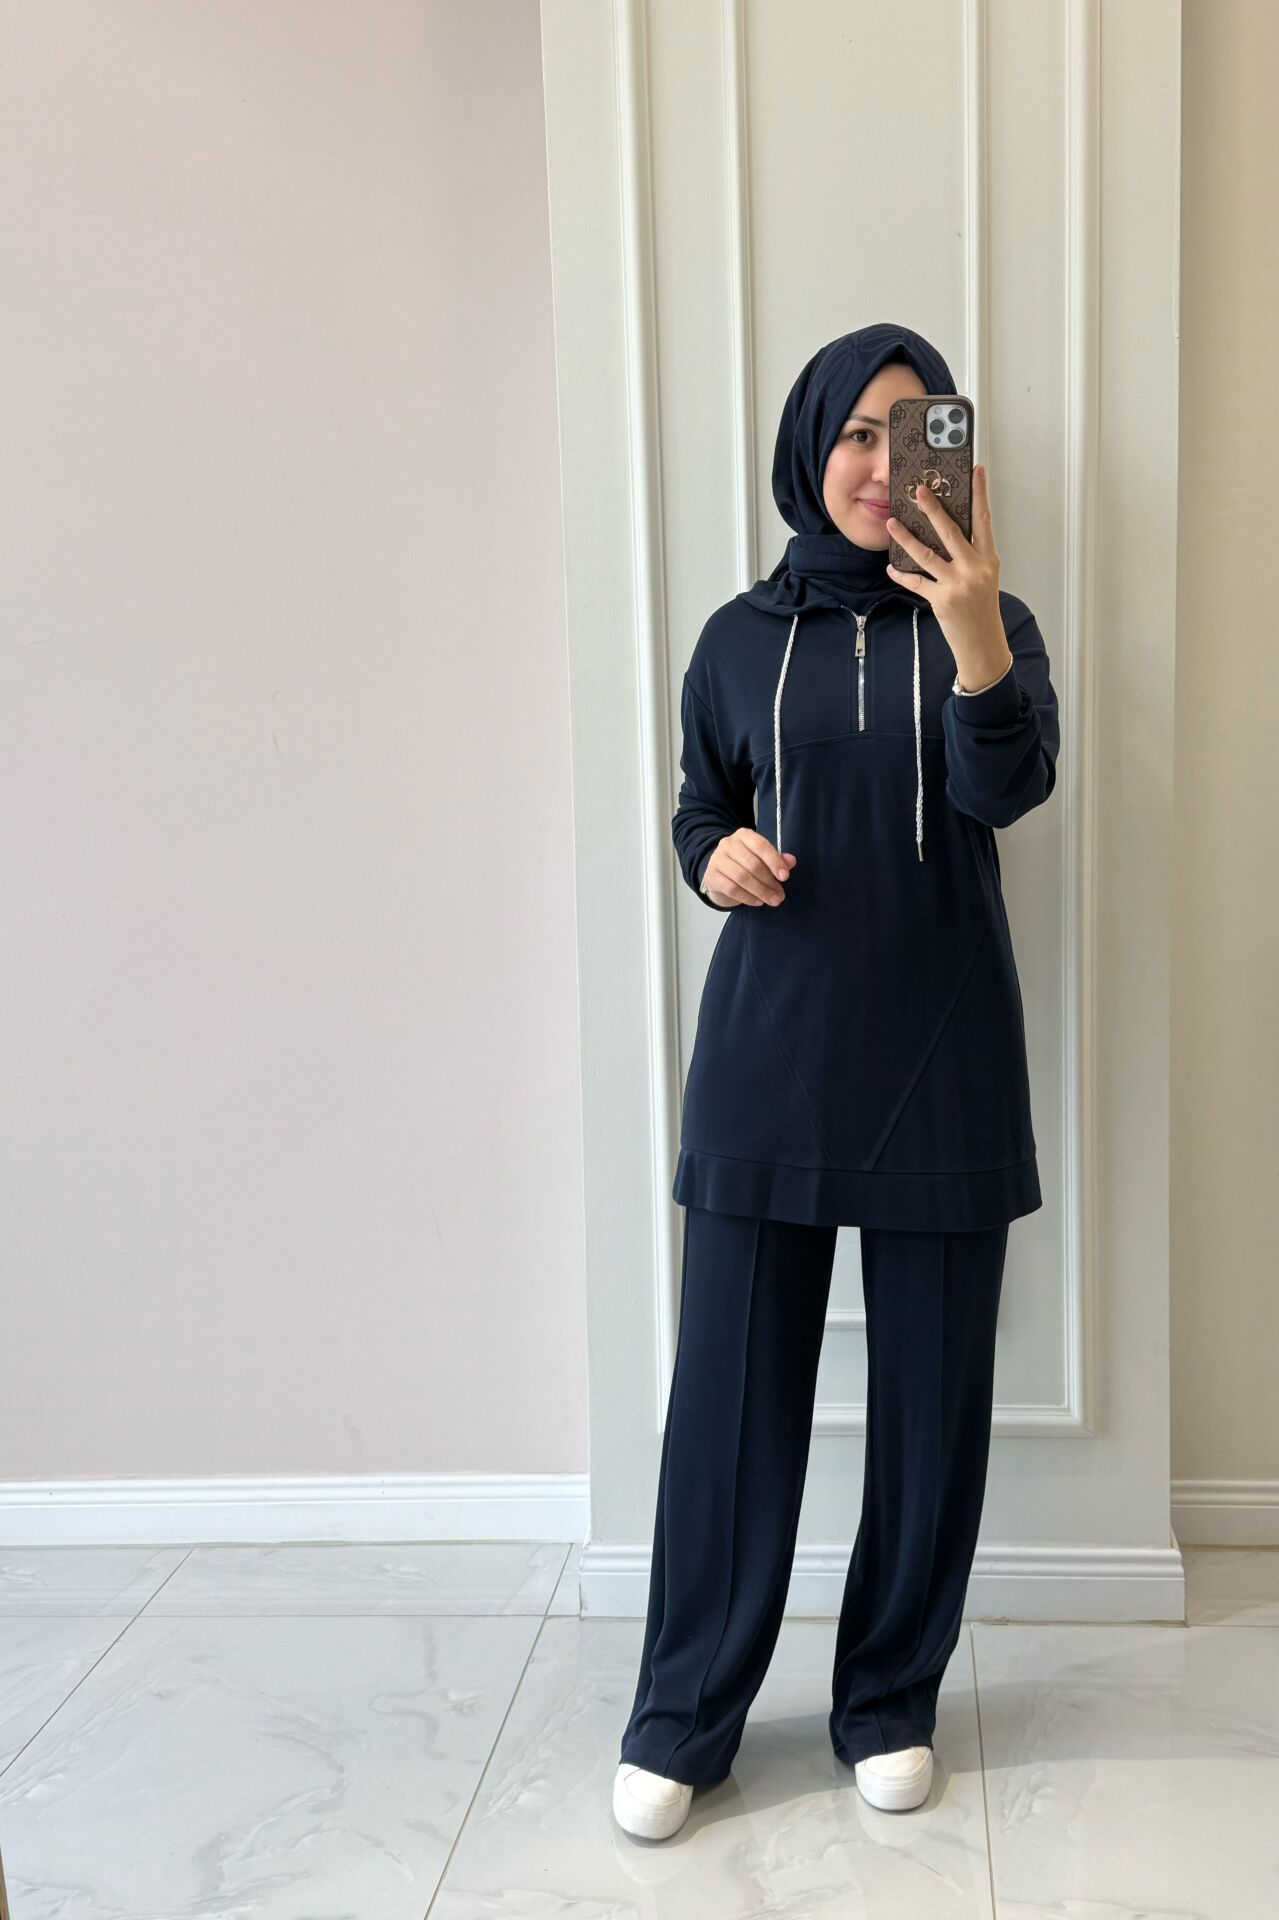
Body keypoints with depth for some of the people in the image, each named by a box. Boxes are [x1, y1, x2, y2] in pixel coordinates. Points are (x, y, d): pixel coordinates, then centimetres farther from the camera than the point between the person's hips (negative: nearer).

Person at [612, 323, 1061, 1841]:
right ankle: (684, 1714, 21)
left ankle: (891, 1699, 28)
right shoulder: (743, 636, 7)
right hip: (770, 1047, 1)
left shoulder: (985, 625, 3)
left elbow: (1009, 787, -16)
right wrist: (714, 858, -8)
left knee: (933, 1391, 7)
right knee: (731, 1381, 3)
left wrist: (975, 633, -35)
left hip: (941, 1051, 0)